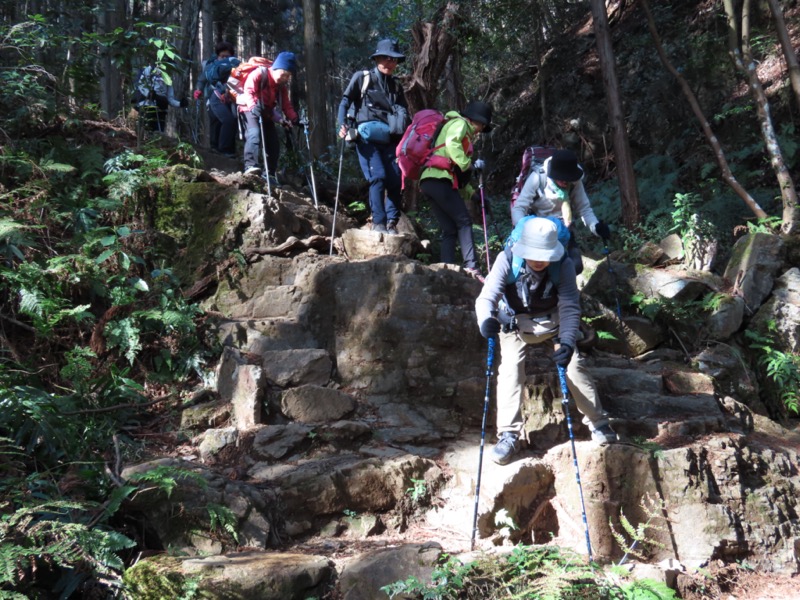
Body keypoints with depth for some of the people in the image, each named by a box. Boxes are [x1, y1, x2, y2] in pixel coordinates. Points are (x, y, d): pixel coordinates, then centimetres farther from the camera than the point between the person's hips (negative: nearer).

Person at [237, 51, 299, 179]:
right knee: (254, 134, -31)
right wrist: (254, 106, -42)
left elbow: (286, 104, 3)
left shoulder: (282, 85, 3)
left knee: (274, 142, 2)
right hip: (251, 110, -7)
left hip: (266, 113, 7)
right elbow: (249, 91, -26)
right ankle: (250, 166, -43)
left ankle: (270, 174, 9)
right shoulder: (258, 74, -16)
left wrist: (294, 119, -12)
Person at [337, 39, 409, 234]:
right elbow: (345, 101, 4)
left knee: (396, 180, -6)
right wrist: (343, 126, -11)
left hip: (389, 140, 4)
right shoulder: (362, 78, 7)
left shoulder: (396, 86, 20)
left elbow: (405, 113, 23)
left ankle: (392, 223, 5)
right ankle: (378, 222, -13)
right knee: (378, 176, -18)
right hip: (367, 138, -4)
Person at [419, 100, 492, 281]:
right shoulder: (460, 123, 4)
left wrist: (472, 166, 19)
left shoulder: (463, 130, 32)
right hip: (439, 179, -9)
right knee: (464, 221, -13)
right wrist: (465, 164, -12)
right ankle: (470, 266, -23)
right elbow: (451, 143, -17)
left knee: (450, 229, 6)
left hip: (430, 181, 9)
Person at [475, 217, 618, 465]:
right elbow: (486, 297, -36)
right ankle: (508, 435, -14)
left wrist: (568, 342, -44)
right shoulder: (507, 260, -29)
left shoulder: (564, 265, -27)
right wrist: (487, 320, -59)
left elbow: (570, 307, -29)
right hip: (515, 322, -1)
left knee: (574, 366, -7)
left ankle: (598, 424, 13)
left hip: (551, 321, 1)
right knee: (510, 368, -19)